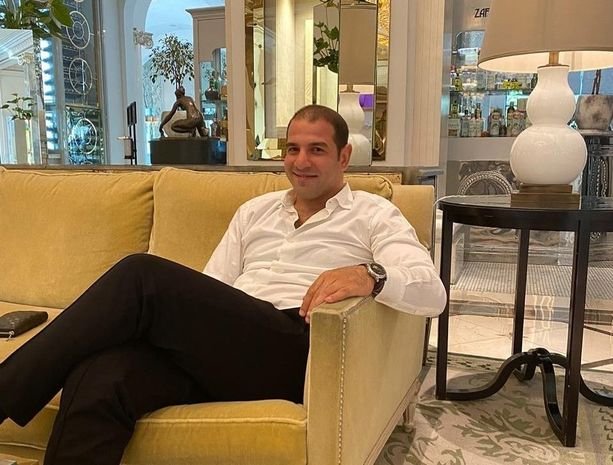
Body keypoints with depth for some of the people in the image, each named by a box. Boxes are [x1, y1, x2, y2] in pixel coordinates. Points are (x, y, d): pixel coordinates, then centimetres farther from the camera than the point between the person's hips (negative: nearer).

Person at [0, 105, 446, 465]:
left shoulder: (373, 214, 12)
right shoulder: (255, 210, 27)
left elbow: (433, 293, -3)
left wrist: (371, 275, -24)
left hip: (293, 352, -5)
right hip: (211, 349, 5)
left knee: (143, 274, -25)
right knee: (97, 379, -29)